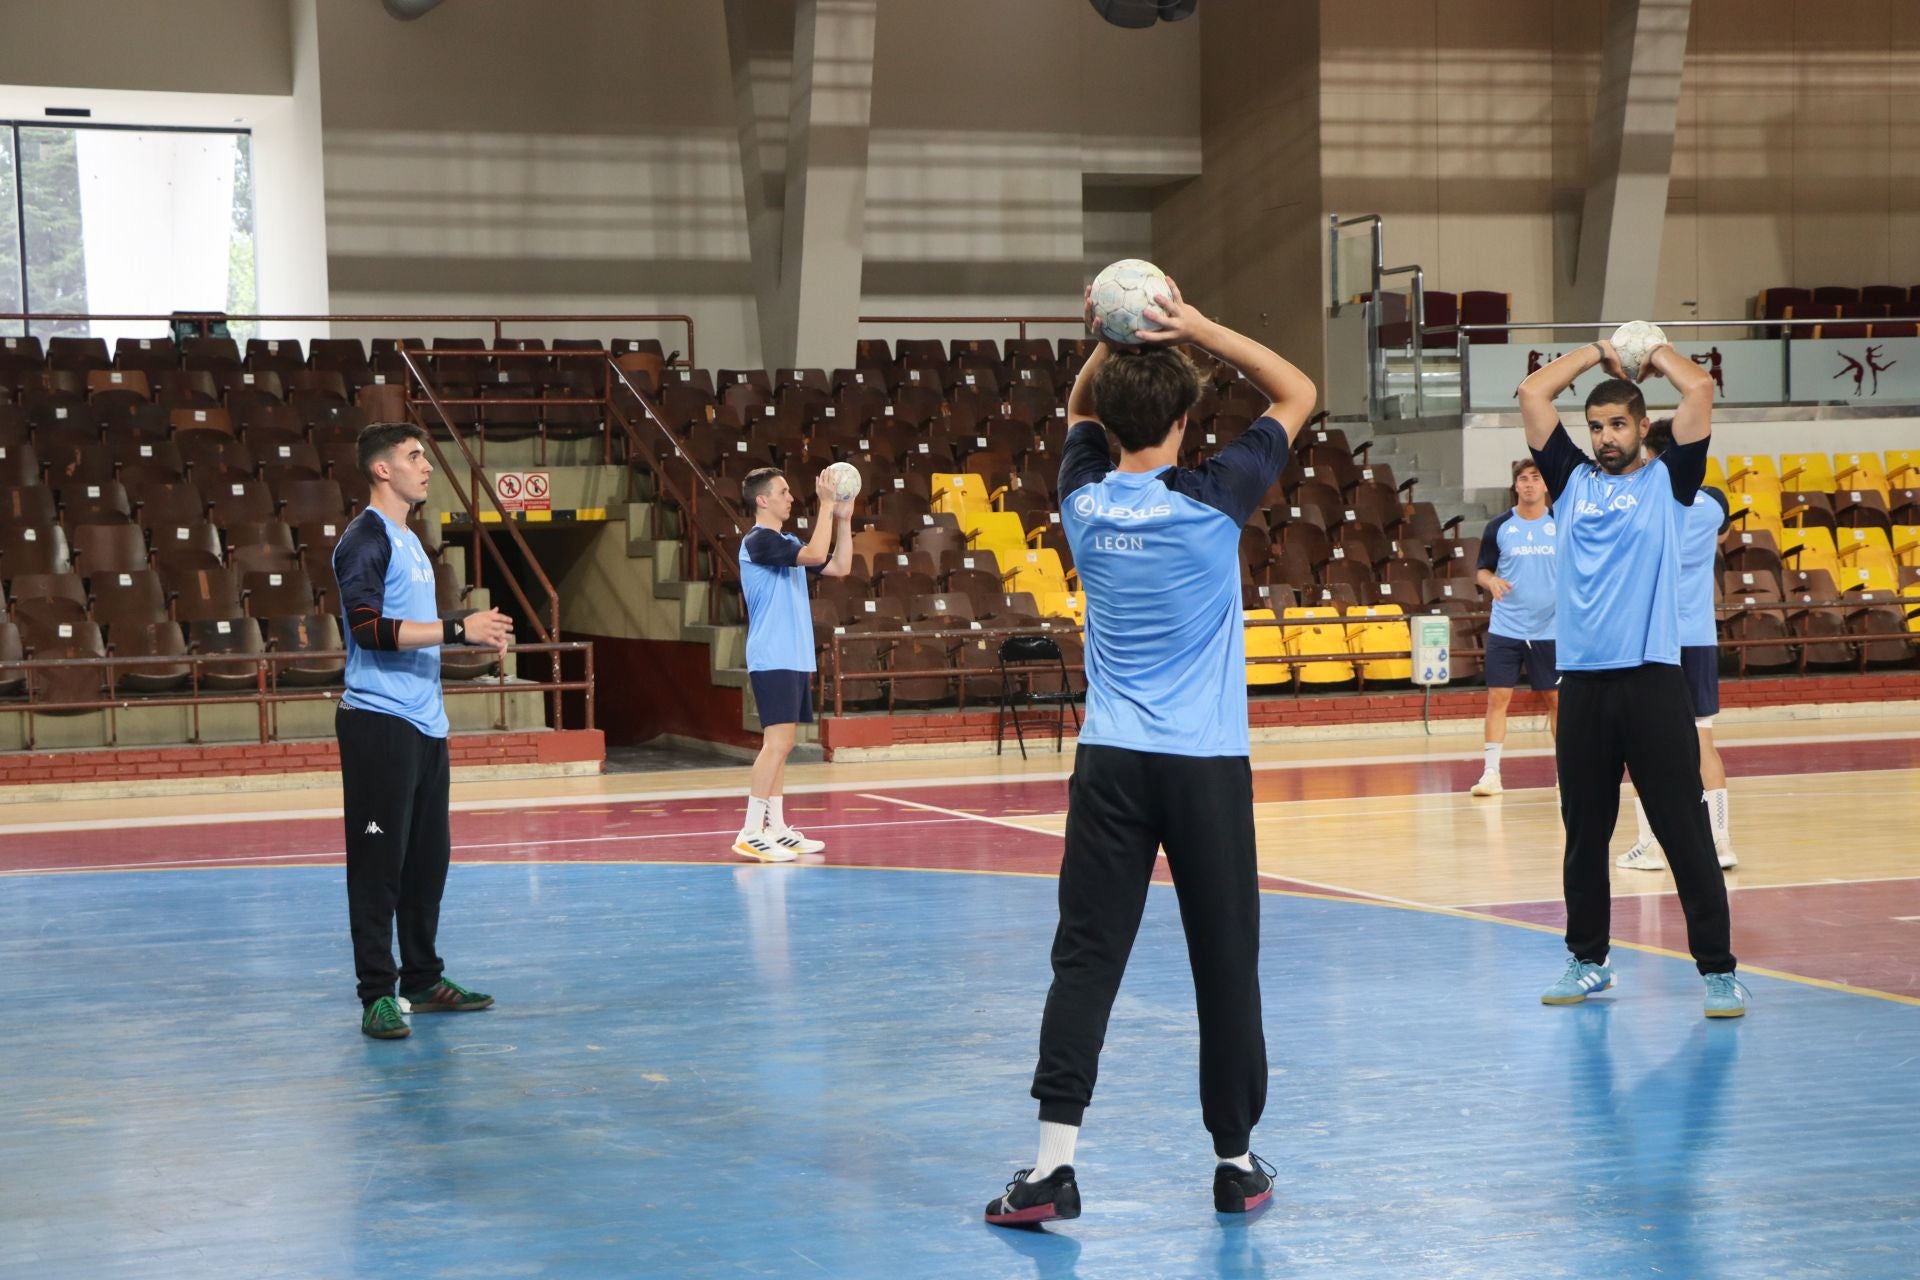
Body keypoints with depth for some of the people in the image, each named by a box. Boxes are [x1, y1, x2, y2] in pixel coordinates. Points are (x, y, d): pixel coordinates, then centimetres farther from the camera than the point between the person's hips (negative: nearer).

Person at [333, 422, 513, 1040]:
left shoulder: (408, 541, 19)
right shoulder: (364, 540, -10)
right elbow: (369, 629, -21)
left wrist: (473, 636, 14)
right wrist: (457, 628, -21)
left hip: (424, 723, 9)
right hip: (379, 722, -9)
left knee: (427, 858, 13)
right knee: (378, 861, -7)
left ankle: (423, 979, 22)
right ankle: (378, 994, -5)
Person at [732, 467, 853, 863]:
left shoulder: (788, 544, 18)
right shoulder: (758, 541, -12)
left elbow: (839, 567, 17)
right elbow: (815, 554, -24)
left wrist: (843, 519, 10)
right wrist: (826, 505, -19)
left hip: (794, 659, 10)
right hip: (772, 660, -10)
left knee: (781, 744, 10)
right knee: (777, 741, -15)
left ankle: (776, 829, 14)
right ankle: (750, 833, -16)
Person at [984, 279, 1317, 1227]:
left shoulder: (1084, 499, 1)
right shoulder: (1211, 501, -9)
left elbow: (1079, 408, 24)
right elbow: (1297, 393, 2)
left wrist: (1111, 343, 9)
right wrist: (1198, 329, -4)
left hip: (1110, 762, 3)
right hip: (1207, 764, -2)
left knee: (1085, 960, -1)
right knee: (1225, 963, 7)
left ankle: (1052, 1162, -10)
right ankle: (1236, 1160, 16)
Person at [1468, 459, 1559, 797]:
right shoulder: (1499, 527, 1)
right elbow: (1482, 570, 6)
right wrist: (1490, 581, -16)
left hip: (1550, 628, 0)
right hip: (1505, 629, 0)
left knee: (1557, 699, 6)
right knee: (1498, 697, -5)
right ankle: (1491, 772, -3)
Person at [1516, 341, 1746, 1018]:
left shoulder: (1668, 479, 7)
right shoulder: (1572, 479, 14)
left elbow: (1699, 387, -3)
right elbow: (1532, 394, 11)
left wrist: (1654, 352, 13)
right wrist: (1596, 352, 19)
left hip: (1652, 680, -3)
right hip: (1582, 683, 3)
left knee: (1685, 830, -3)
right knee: (1584, 832, 10)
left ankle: (1718, 968, 0)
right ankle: (1588, 960, 22)